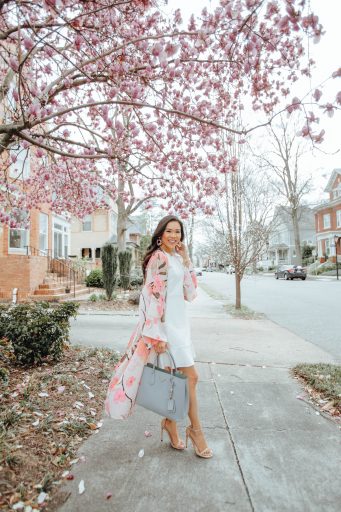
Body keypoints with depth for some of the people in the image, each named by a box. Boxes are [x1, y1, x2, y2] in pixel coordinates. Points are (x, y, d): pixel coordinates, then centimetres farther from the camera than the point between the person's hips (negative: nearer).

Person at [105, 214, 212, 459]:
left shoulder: (177, 259, 12)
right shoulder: (159, 258, -13)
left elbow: (190, 294, 11)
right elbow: (153, 297, -18)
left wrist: (186, 261, 6)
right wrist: (157, 335, -20)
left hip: (180, 322, 8)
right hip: (166, 324, -8)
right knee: (191, 376, -1)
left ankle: (170, 421, 33)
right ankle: (196, 429, 19)